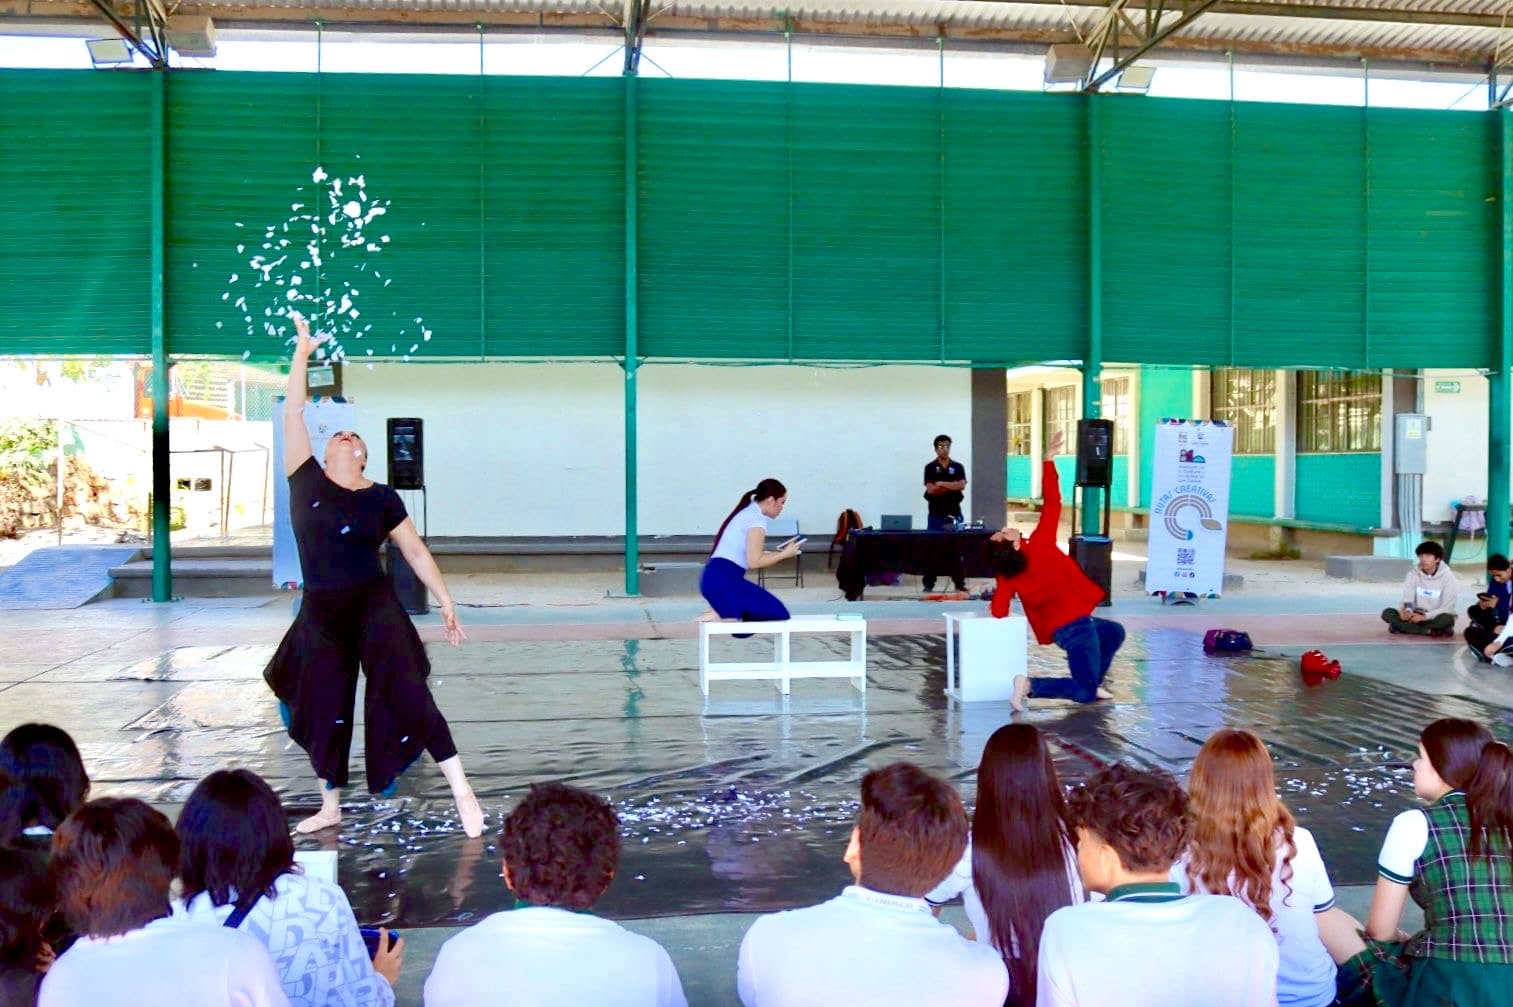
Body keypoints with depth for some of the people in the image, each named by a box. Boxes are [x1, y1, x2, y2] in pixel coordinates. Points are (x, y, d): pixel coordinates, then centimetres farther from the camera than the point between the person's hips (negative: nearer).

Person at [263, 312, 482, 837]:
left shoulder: (381, 498, 0)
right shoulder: (305, 480, 3)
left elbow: (415, 551, 5)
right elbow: (293, 412, 2)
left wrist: (447, 603, 2)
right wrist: (302, 350, 2)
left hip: (375, 607, -3)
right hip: (320, 615, 3)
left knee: (407, 696, -13)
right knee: (323, 712, 12)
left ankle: (462, 792, -9)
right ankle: (330, 807, 30)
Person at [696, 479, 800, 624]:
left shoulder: (745, 513, 21)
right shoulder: (757, 519, -8)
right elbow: (754, 562, -14)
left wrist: (776, 553, 19)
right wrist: (784, 554, -2)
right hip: (724, 581, -10)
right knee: (779, 613, -9)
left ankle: (722, 611, 5)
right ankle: (721, 613, -12)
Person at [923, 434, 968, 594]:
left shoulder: (958, 467, 8)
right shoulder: (930, 467, 2)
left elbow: (962, 485, -8)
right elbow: (930, 489, -9)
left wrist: (941, 483, -11)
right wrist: (952, 487, -9)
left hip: (954, 513, 1)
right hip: (936, 514, -1)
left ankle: (959, 582, 7)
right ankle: (929, 583, 5)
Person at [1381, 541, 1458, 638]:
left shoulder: (1447, 576, -9)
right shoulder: (1413, 574, -1)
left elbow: (1448, 607, -14)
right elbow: (1407, 598, -10)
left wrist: (1425, 616, -26)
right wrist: (1407, 610, -34)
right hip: (1416, 616, 3)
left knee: (1446, 618, -38)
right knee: (1387, 613, -23)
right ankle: (1429, 631, -28)